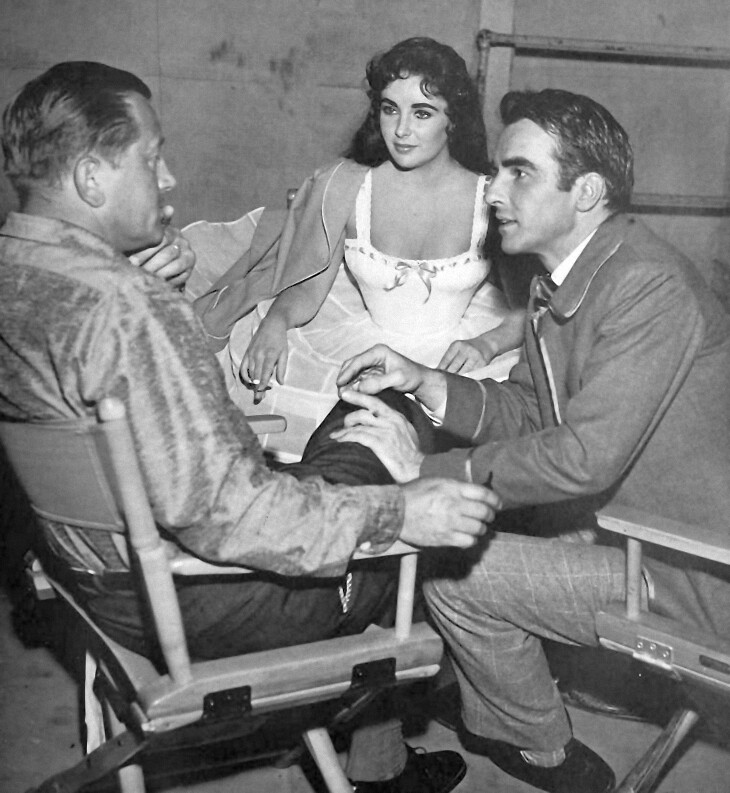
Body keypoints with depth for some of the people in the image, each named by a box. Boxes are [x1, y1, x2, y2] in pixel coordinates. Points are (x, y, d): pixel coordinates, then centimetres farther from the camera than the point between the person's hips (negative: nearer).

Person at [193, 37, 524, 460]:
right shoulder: (343, 186, -8)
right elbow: (306, 290, -2)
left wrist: (486, 344, -24)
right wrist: (275, 322, -24)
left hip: (455, 353, 0)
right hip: (357, 343, 1)